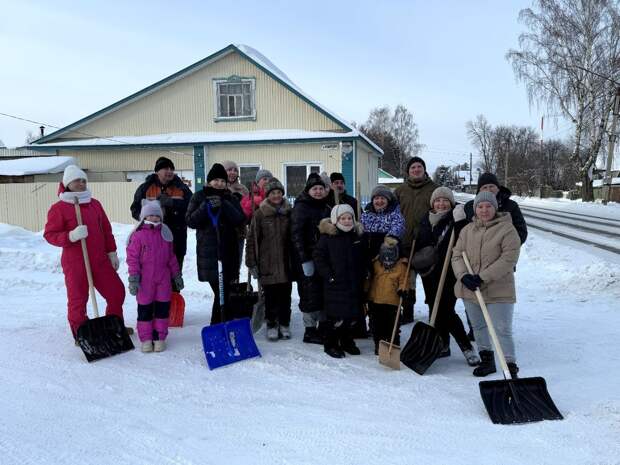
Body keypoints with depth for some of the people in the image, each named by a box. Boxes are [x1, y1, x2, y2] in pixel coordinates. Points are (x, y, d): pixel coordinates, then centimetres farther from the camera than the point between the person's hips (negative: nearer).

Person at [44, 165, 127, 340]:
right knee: (77, 300, 2)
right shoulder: (59, 208, -5)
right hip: (75, 264, -5)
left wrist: (111, 252, 13)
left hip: (100, 260, 5)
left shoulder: (95, 204, 11)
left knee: (117, 292, 11)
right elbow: (50, 234, -7)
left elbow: (106, 230, 15)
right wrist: (71, 236, -23)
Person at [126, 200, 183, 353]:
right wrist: (133, 278, -13)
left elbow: (171, 257, 15)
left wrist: (177, 275, 16)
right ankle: (146, 339, 16)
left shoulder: (165, 234, 7)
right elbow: (132, 257, -8)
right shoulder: (138, 234, -7)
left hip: (163, 278, 4)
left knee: (163, 307, 7)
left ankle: (159, 337, 18)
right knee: (145, 308, 5)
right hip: (145, 280, -4)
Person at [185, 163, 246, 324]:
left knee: (223, 291, -1)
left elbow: (240, 219, -5)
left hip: (228, 251, 2)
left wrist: (224, 205, -16)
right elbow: (190, 221, -3)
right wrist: (206, 206, -14)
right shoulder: (199, 197, 7)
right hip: (208, 251, -2)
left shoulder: (230, 198, 10)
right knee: (221, 291, -8)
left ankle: (217, 325, 11)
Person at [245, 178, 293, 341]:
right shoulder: (260, 214, -3)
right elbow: (252, 239, -3)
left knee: (285, 295, 8)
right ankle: (271, 325, 18)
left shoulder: (289, 213, 6)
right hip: (267, 264, -2)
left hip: (285, 264, 2)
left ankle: (284, 324, 22)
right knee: (270, 296, 4)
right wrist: (252, 263, -6)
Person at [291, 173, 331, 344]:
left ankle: (323, 326, 23)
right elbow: (296, 235, -15)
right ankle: (310, 330, 8)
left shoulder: (326, 208, 14)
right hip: (307, 258, -7)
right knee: (310, 294, -3)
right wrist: (305, 260, -20)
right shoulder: (301, 207, -8)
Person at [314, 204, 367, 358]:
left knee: (353, 314, 11)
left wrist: (363, 274, 7)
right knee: (336, 316, -4)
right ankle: (331, 344, 13)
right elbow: (318, 256, -6)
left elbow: (363, 258, 19)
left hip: (354, 284, 5)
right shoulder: (328, 236, -7)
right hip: (335, 284, -5)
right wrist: (328, 275, -10)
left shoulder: (358, 236, 8)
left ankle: (347, 341, 29)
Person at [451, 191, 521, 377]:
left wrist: (483, 277, -22)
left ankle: (510, 367, 5)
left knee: (502, 330, -5)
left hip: (498, 290, -6)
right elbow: (457, 255, 3)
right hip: (469, 289, 6)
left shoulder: (507, 230, -9)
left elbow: (508, 259, -17)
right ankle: (486, 360, 35)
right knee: (478, 327, 18)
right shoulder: (467, 230, 7)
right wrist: (464, 276, -16)